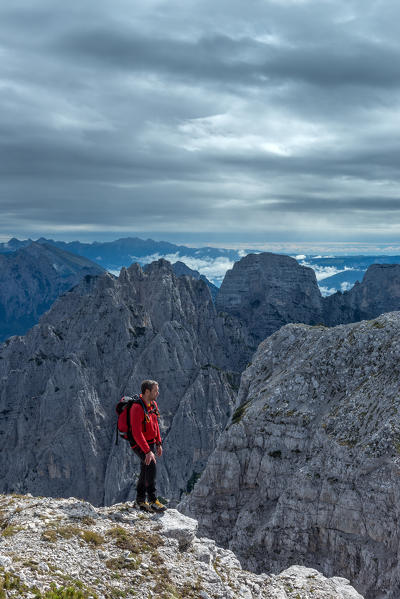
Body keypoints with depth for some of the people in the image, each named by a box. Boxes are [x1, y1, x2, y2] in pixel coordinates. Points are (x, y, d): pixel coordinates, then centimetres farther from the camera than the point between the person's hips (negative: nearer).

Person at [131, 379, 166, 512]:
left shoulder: (153, 404, 3)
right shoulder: (137, 408, -25)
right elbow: (137, 433, -29)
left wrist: (158, 444, 15)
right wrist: (147, 451, -31)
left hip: (151, 443, 8)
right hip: (140, 445, -8)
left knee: (145, 472, 13)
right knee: (151, 466, -24)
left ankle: (141, 501, 26)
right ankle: (153, 501, -21)